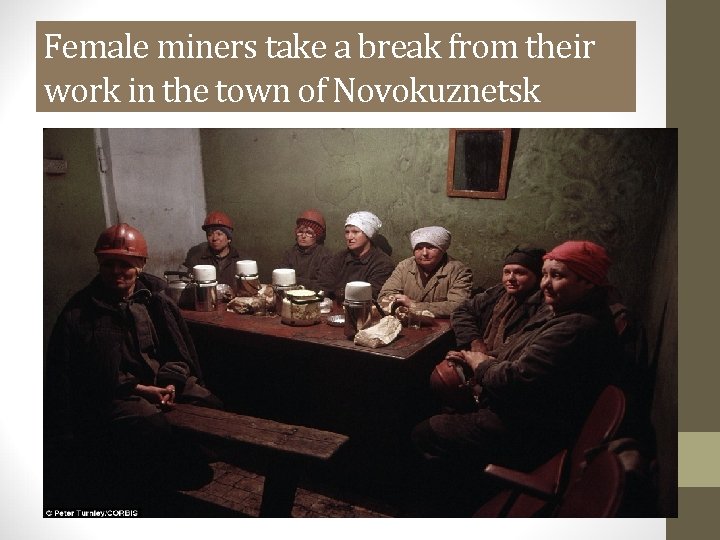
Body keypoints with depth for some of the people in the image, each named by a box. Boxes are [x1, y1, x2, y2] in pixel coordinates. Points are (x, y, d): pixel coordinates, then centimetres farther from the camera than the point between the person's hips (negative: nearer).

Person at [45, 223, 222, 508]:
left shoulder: (154, 299, 9)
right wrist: (138, 389, -13)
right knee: (156, 430, -33)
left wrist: (171, 382, -10)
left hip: (164, 382, 4)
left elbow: (179, 353, 12)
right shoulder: (79, 312, 1)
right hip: (115, 396, -4)